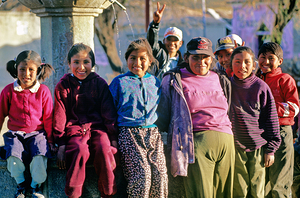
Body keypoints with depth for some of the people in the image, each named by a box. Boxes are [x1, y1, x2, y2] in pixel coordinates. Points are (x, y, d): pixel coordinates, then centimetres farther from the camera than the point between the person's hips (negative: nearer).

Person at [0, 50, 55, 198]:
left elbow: (48, 118, 5)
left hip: (37, 133, 0)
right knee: (13, 157, -28)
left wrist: (50, 140, 5)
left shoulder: (43, 91, -2)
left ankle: (35, 186, 1)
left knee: (40, 157, -28)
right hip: (15, 133, 1)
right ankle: (21, 184, 2)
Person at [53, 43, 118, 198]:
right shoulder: (64, 85, 8)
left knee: (104, 149, -31)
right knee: (80, 150, -33)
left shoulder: (99, 83, 9)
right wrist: (61, 143, -3)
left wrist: (113, 137, -1)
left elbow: (108, 111, 9)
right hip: (75, 128, -1)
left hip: (98, 127, 1)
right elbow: (60, 115, 6)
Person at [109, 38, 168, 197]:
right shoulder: (119, 82, 9)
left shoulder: (155, 82, 19)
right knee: (142, 173, -23)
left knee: (160, 173, -16)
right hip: (129, 132, -3)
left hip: (152, 132, 3)